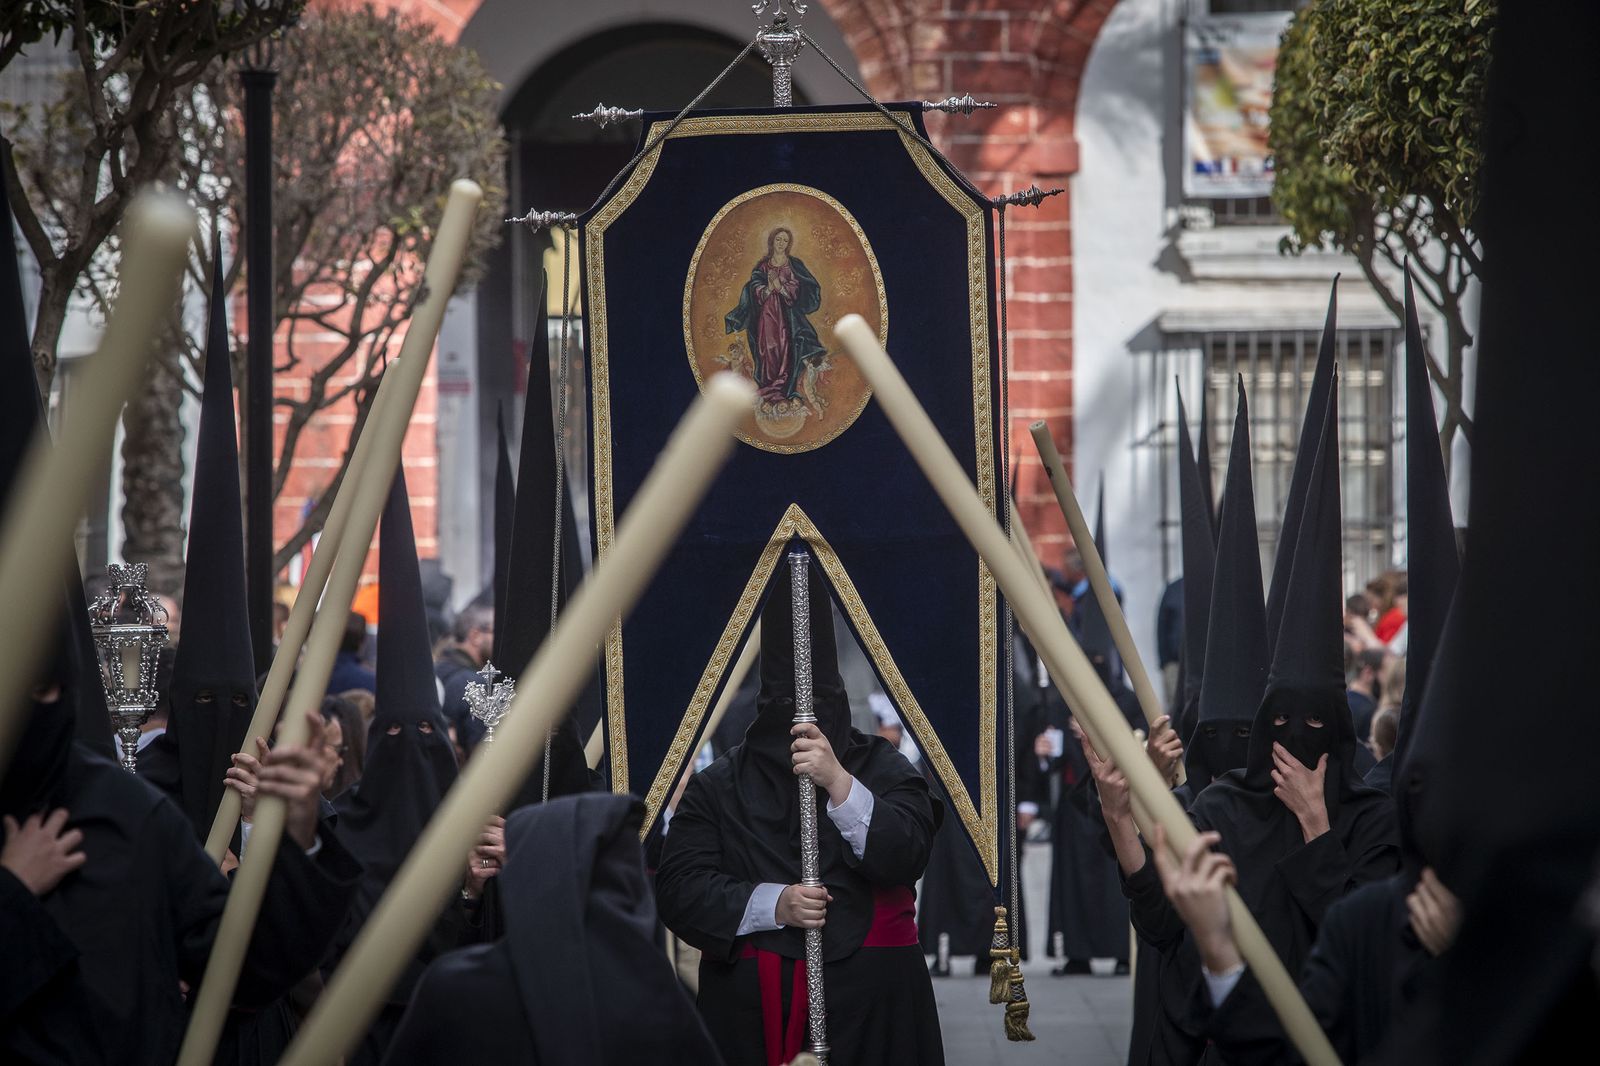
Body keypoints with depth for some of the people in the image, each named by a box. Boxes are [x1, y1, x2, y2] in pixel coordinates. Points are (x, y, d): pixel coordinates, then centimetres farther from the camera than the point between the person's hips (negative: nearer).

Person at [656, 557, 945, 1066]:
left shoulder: (883, 769, 7)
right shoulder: (717, 786, 8)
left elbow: (905, 857, -10)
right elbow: (678, 887, -2)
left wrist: (839, 782, -22)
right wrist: (772, 904, -16)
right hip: (750, 1005, 0)